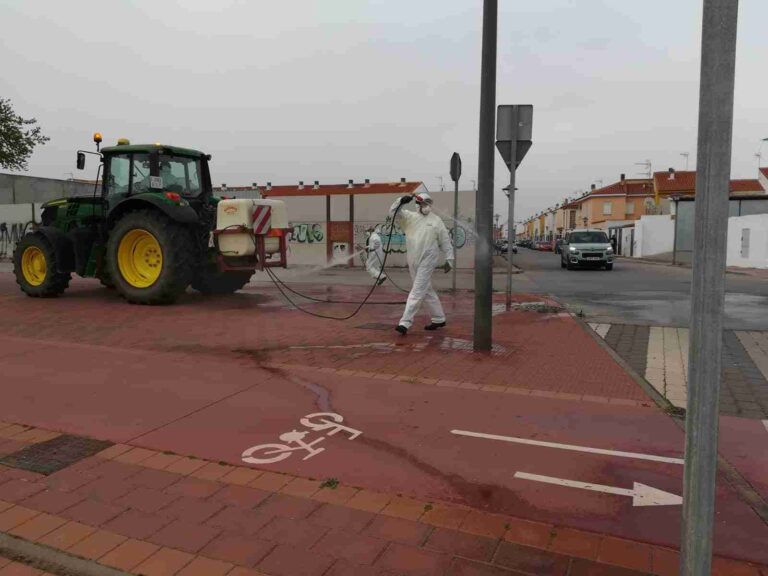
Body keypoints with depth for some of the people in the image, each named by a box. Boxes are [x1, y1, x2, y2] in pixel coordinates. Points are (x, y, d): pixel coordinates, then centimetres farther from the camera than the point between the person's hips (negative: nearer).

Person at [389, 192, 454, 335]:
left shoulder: (436, 221, 2)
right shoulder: (410, 217, 9)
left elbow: (445, 241, 3)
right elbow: (394, 212, 0)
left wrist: (449, 259, 0)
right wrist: (401, 201, -17)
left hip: (427, 260, -5)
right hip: (413, 260, 5)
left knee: (417, 291, -9)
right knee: (427, 290, 14)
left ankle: (405, 323, -11)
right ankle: (439, 318, 29)